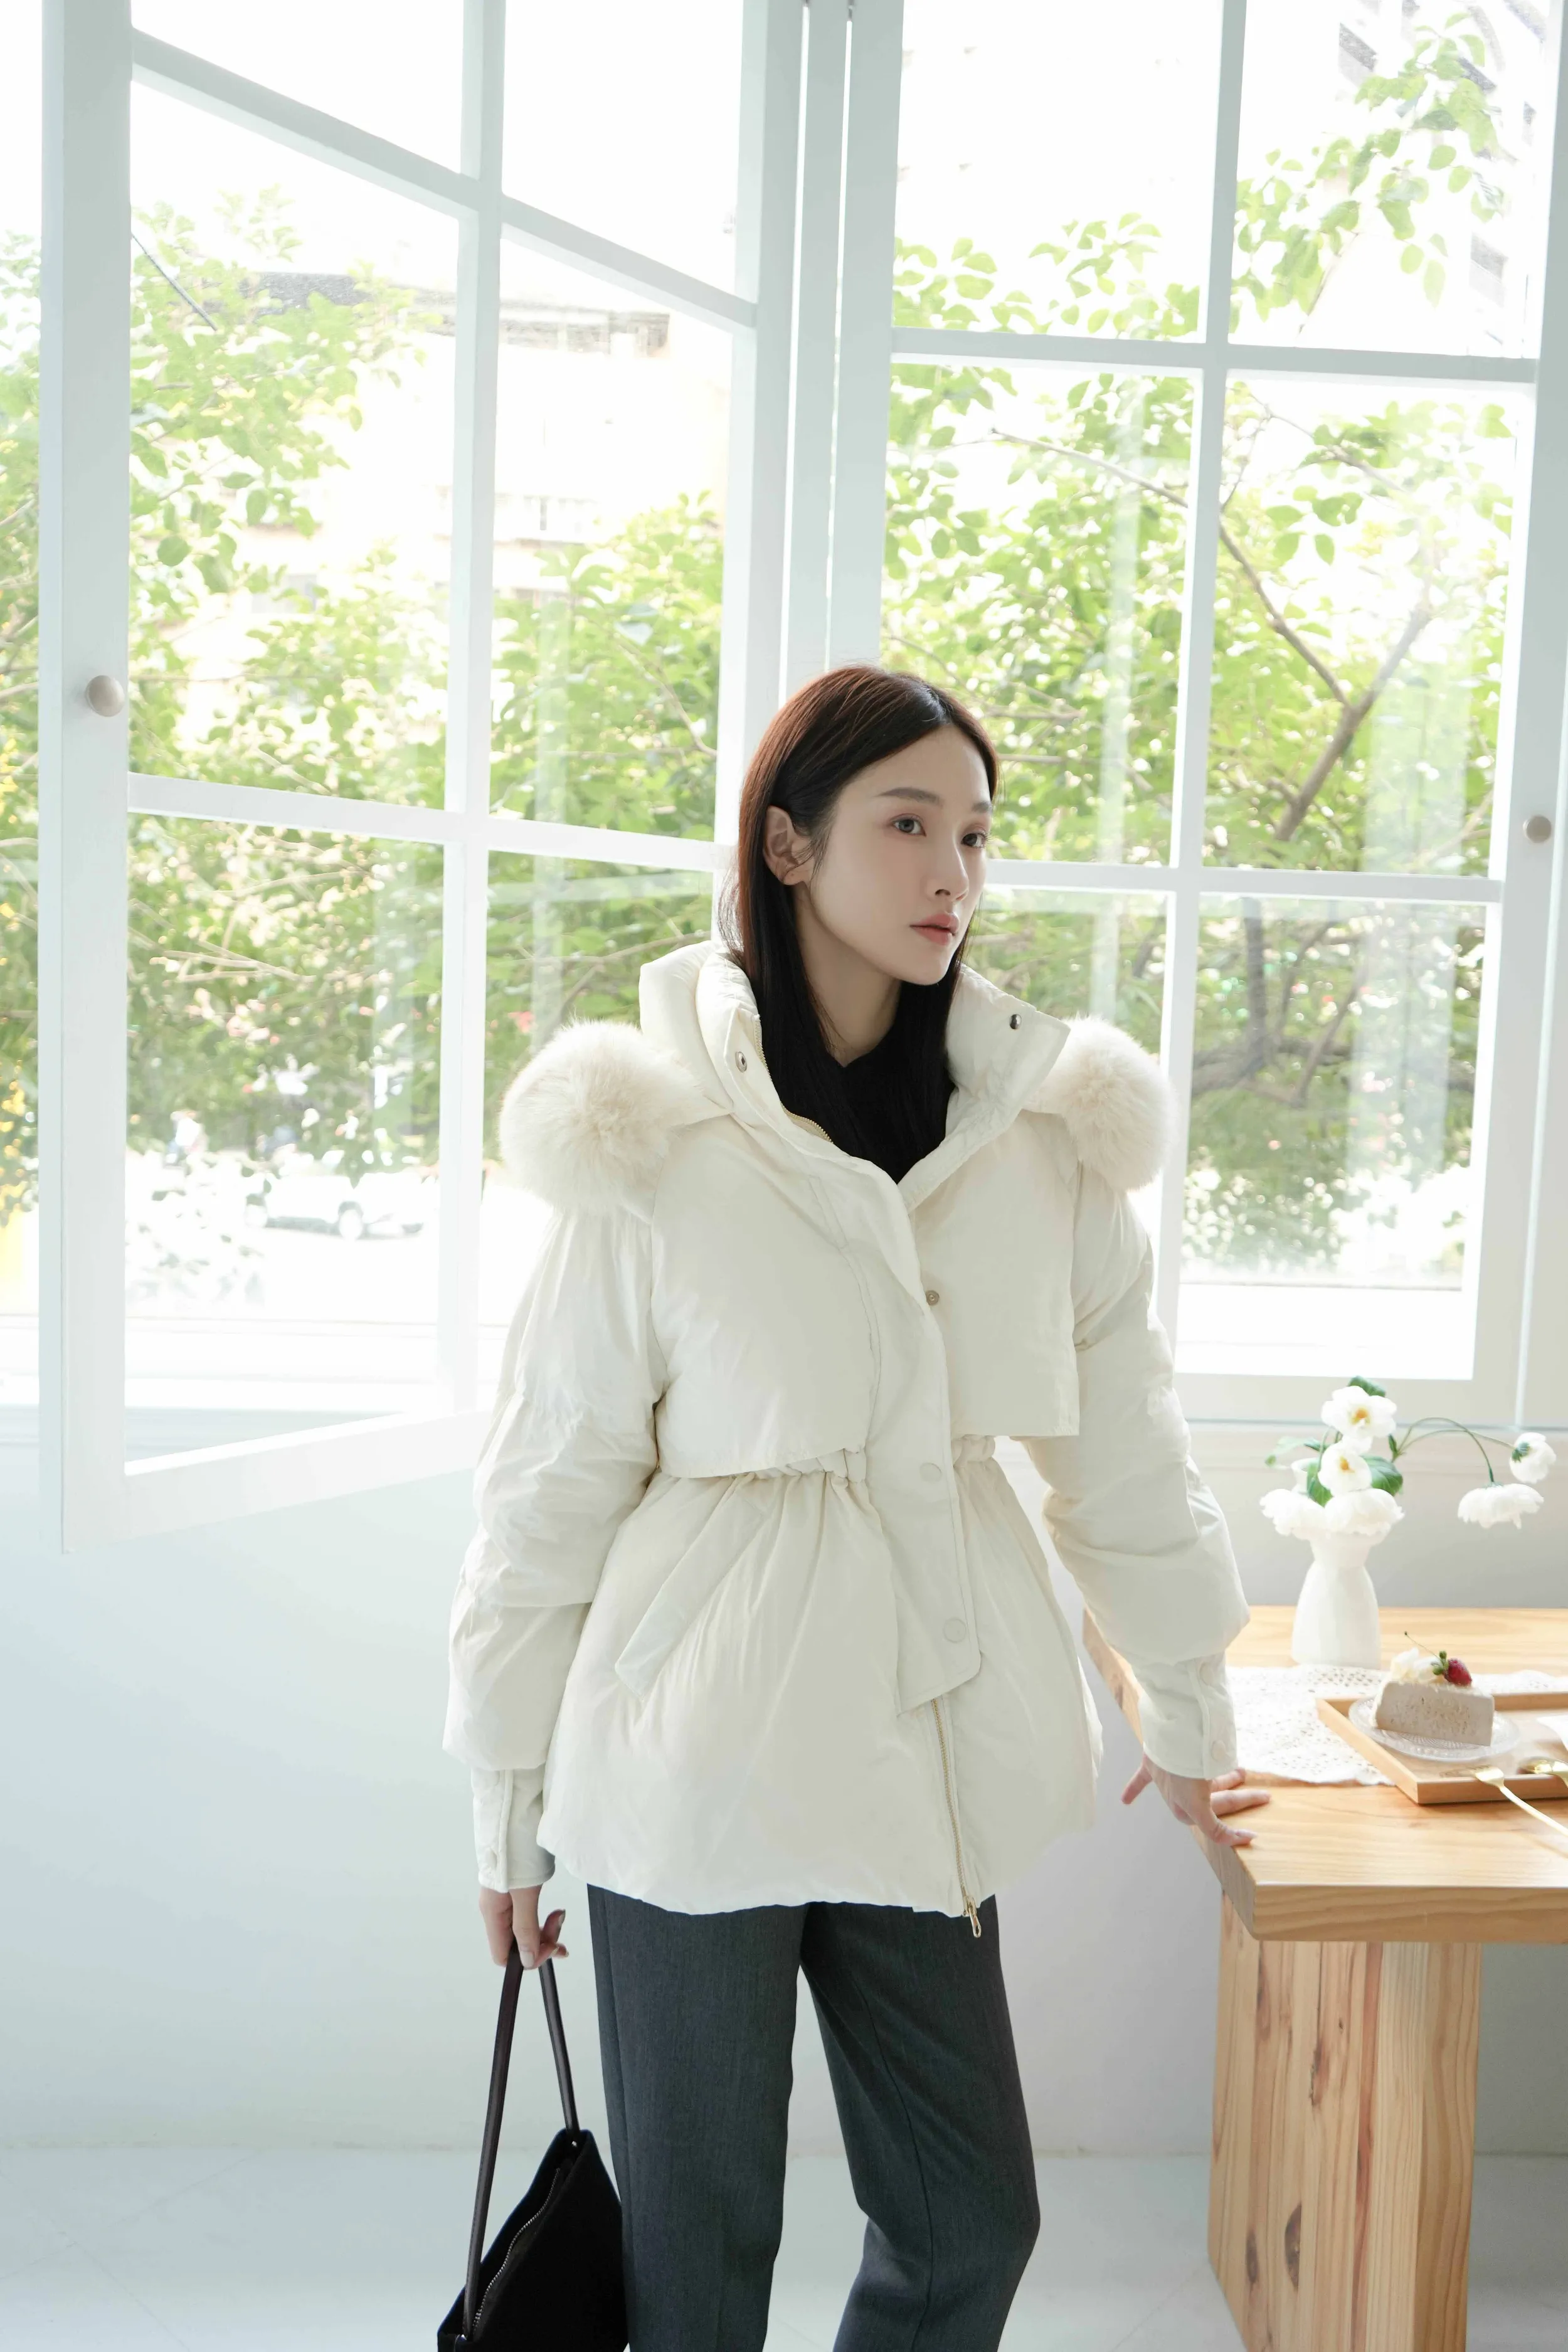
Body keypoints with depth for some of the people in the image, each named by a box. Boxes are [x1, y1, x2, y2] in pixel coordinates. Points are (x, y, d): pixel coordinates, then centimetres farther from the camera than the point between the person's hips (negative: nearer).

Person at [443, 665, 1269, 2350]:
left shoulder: (1041, 1126, -1)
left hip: (928, 1728, 4)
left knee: (972, 2217, 15)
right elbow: (553, 1477, -4)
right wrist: (509, 1790, 2)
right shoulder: (656, 1137, -10)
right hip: (695, 1749, -3)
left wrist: (1188, 1704, 15)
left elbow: (1121, 1433, 8)